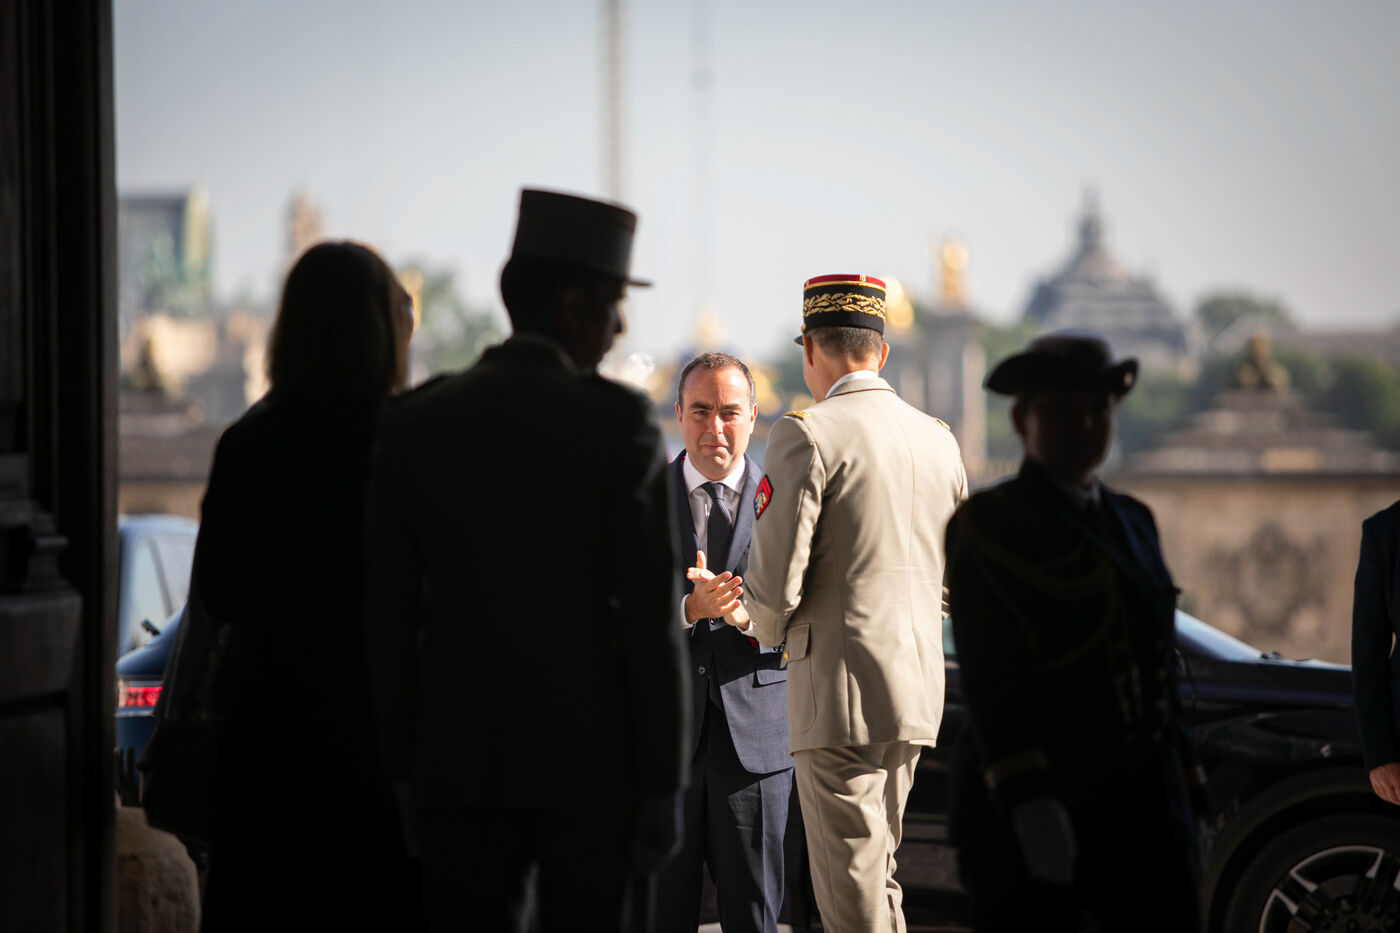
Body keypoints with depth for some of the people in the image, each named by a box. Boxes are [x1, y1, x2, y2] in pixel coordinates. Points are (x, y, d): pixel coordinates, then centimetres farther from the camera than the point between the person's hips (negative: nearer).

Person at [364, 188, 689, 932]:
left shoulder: (414, 424, 4)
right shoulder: (620, 421, -6)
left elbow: (388, 617, 4)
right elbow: (650, 612, -9)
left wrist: (398, 771, 9)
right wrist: (663, 782, -5)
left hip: (460, 762, 3)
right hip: (591, 760, -3)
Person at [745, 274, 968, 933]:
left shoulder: (808, 435, -11)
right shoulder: (938, 439, 12)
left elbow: (774, 581, -14)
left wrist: (770, 629, 7)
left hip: (841, 693, -7)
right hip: (919, 689, 7)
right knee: (877, 875, 18)